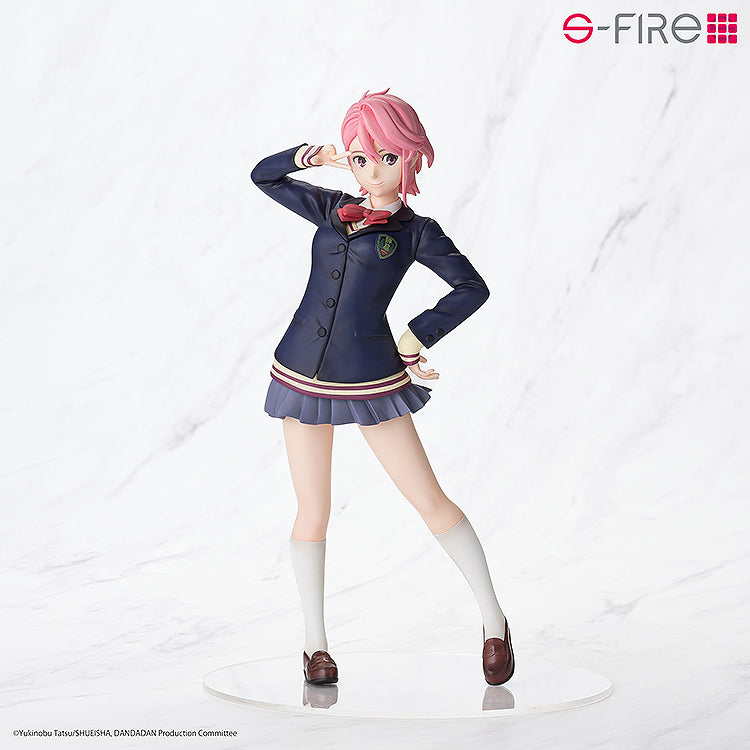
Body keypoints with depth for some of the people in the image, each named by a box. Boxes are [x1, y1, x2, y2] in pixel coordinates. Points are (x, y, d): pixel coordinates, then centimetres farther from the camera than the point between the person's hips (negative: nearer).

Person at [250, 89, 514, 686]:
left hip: (371, 379, -3)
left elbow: (473, 288, -4)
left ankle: (494, 621, 13)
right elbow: (264, 176, 21)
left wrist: (415, 340, -6)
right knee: (313, 513, 7)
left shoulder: (416, 231, 1)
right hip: (302, 373, 3)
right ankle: (315, 642, 21)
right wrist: (313, 156, 5)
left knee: (430, 500, -2)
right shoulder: (331, 208, 11)